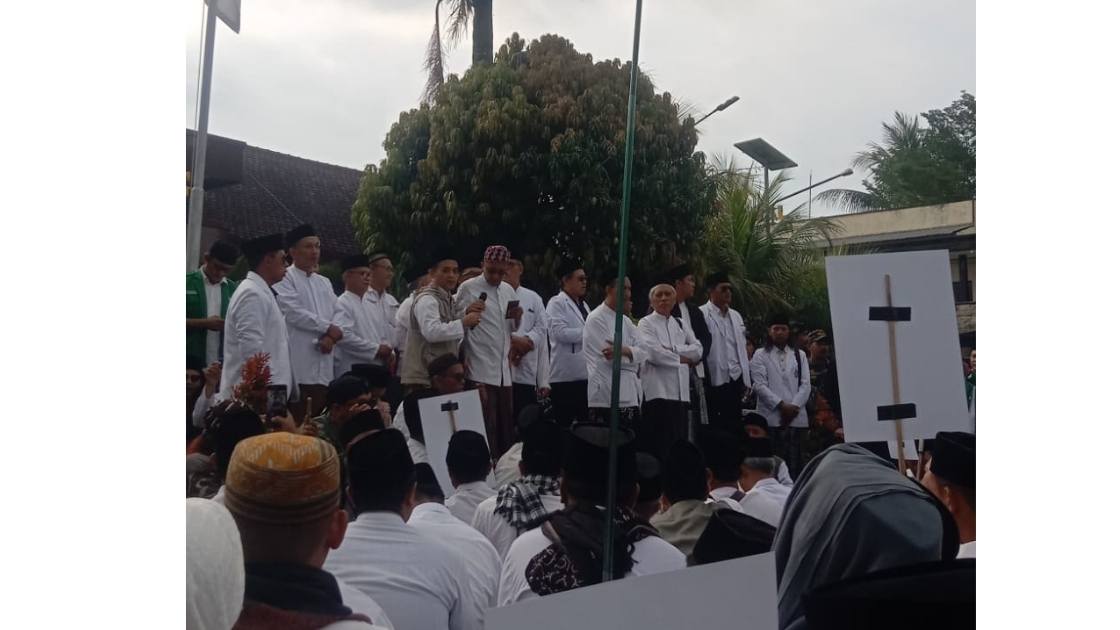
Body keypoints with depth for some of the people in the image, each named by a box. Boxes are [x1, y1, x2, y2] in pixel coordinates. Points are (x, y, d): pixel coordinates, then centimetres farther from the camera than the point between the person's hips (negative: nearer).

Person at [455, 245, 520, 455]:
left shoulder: (509, 291, 16)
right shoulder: (468, 288, 0)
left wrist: (517, 318, 0)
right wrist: (467, 312, -21)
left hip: (504, 369, 5)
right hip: (481, 370, -5)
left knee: (506, 425, 7)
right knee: (486, 425, -6)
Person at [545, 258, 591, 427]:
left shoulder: (583, 304, 19)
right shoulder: (556, 303, -5)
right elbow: (561, 332, -17)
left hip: (585, 374, 7)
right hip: (565, 375, -7)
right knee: (564, 425, -1)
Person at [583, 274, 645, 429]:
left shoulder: (626, 320, 17)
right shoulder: (596, 318, -7)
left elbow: (642, 352, 2)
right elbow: (608, 357, -15)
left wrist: (623, 350, -16)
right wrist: (631, 353, -2)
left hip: (629, 396, 8)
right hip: (606, 398, -8)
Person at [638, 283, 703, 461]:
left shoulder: (679, 324, 19)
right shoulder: (646, 323, 2)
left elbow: (698, 349, 8)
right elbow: (653, 352, -13)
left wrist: (672, 349, -6)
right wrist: (681, 358, -2)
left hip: (680, 392, 6)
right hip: (658, 391, -6)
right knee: (658, 446, -7)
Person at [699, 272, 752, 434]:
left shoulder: (736, 316, 16)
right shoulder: (702, 314, -8)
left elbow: (742, 348, 18)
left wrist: (745, 378, 13)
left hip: (736, 380, 7)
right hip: (715, 380, -7)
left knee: (734, 426, 9)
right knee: (714, 427, -1)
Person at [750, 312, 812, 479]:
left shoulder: (800, 355, 17)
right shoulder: (760, 355, 7)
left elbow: (805, 385, 8)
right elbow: (760, 385, -3)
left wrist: (794, 406, -7)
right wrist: (781, 405, -11)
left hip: (797, 417, 3)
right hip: (771, 417, -3)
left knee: (796, 462, 1)